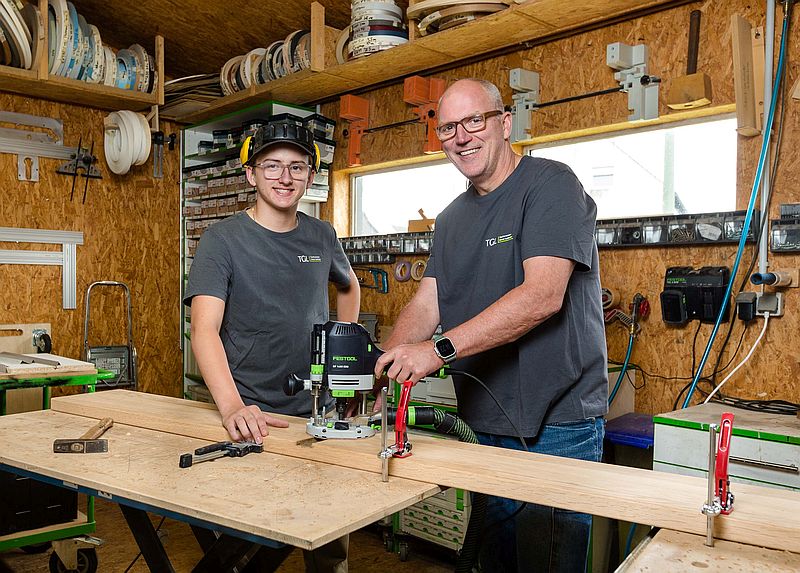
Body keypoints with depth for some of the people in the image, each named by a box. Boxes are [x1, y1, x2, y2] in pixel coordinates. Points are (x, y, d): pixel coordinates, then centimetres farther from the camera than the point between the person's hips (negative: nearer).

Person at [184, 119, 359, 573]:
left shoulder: (322, 236, 7)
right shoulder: (223, 240, -8)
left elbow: (349, 286, 27)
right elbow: (205, 330, -19)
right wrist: (233, 407, -33)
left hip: (319, 412, 4)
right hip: (251, 417, -4)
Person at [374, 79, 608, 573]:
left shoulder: (551, 185, -12)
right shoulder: (453, 219, 13)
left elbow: (542, 295, -24)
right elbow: (426, 304, 7)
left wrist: (440, 349, -29)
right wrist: (380, 370, -10)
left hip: (555, 425, -7)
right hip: (487, 423, 7)